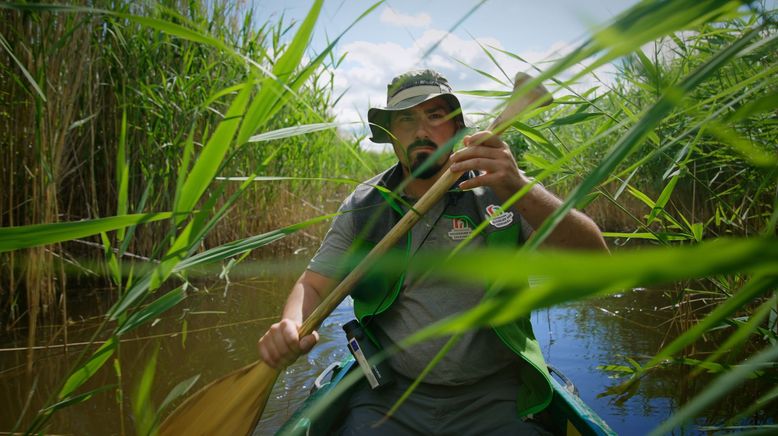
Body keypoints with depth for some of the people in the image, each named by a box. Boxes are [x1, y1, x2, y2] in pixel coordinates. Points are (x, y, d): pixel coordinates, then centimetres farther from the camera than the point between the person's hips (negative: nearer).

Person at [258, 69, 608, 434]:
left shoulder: (499, 191, -4)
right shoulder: (363, 208, 2)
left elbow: (594, 260, -14)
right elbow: (314, 285, 4)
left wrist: (521, 190, -31)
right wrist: (291, 325, -20)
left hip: (495, 400, 0)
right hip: (388, 397, 1)